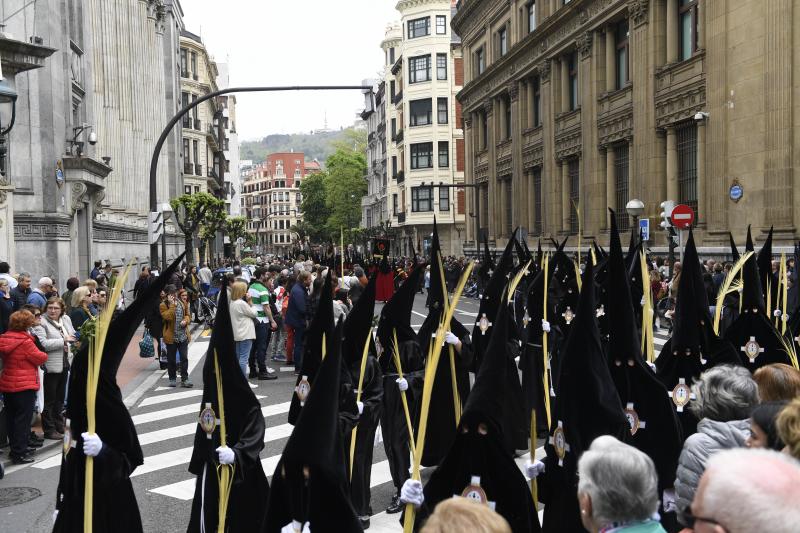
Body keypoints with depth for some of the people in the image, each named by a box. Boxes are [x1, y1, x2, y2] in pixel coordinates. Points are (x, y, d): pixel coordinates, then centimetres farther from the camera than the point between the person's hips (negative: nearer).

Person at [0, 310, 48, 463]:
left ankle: (15, 448, 27)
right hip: (24, 386, -7)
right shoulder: (25, 341, -19)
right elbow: (40, 358, -13)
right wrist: (43, 354, 9)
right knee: (23, 419, 0)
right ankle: (20, 453, 2)